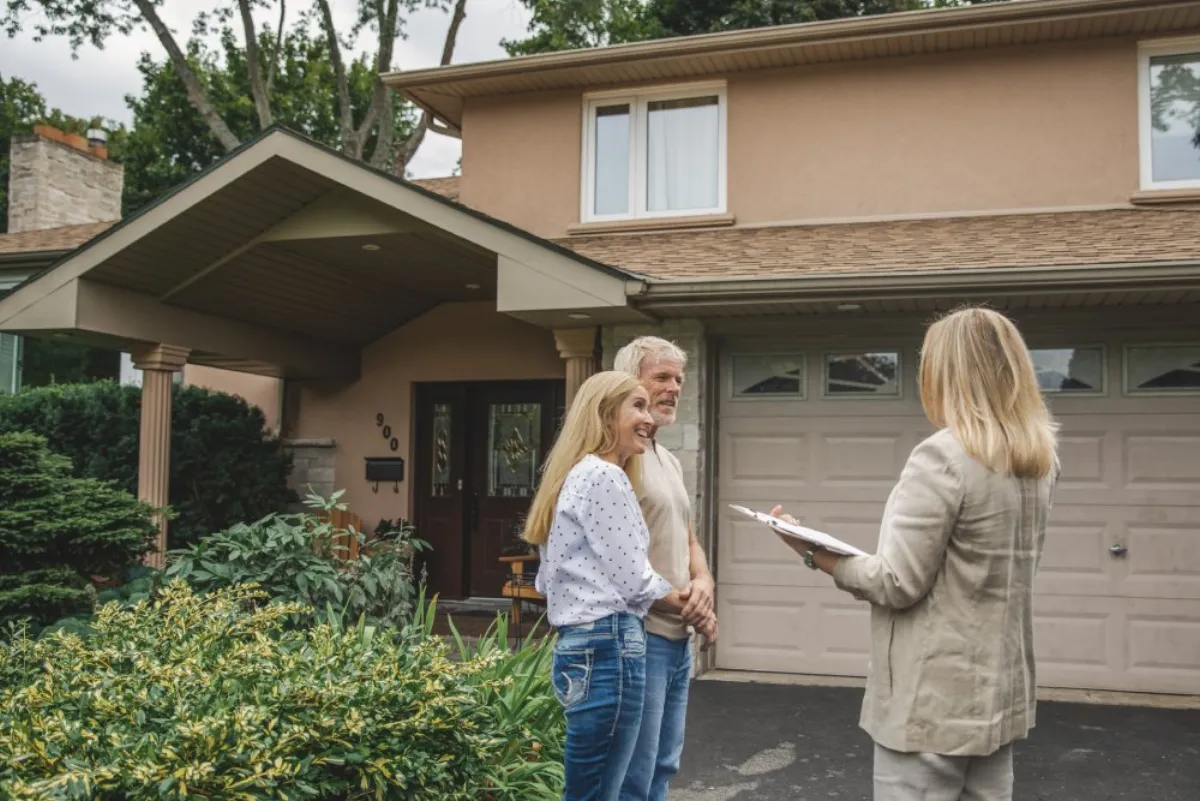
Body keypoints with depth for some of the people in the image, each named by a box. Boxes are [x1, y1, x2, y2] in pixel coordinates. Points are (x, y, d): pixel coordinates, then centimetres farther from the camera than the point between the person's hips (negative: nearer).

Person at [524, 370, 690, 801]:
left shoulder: (577, 475, 18)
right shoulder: (605, 476, -12)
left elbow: (547, 581, 22)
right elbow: (632, 578, -13)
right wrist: (682, 602, 6)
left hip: (582, 645, 10)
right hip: (609, 648, -10)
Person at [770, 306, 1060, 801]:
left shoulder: (942, 457, -19)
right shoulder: (1041, 460, 5)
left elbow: (897, 584, -18)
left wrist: (815, 553, -7)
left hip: (934, 703, -8)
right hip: (1001, 695, 8)